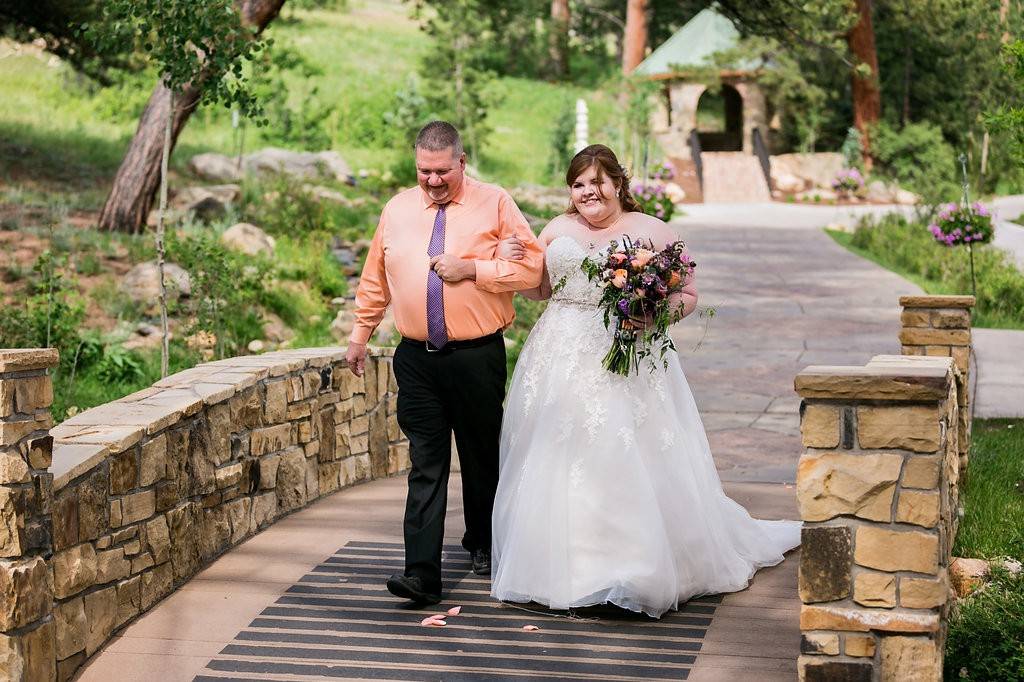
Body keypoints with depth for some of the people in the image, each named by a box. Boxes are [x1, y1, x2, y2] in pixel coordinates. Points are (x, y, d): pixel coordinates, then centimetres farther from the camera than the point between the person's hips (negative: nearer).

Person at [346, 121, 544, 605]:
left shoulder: (494, 204, -1)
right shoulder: (398, 209, 10)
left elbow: (532, 267, -6)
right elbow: (375, 280, 19)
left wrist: (473, 269, -14)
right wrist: (359, 336, 19)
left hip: (477, 357, -2)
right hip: (417, 358, 2)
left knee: (482, 457, 12)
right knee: (425, 466, -4)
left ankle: (482, 544, 35)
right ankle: (422, 573, -8)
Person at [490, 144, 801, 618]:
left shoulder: (652, 231, 2)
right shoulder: (558, 229, 14)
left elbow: (688, 296, 2)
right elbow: (539, 287, 23)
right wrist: (512, 262, 4)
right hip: (561, 364, 4)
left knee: (629, 463, -10)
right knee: (558, 465, 5)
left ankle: (635, 570, -5)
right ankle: (561, 566, 16)